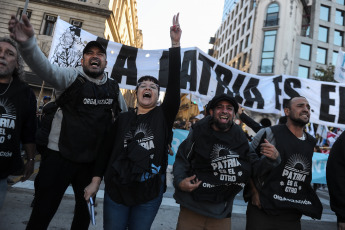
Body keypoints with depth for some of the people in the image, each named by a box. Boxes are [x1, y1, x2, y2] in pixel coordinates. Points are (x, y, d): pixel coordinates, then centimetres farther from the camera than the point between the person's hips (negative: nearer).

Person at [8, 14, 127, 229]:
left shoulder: (114, 88, 6)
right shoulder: (71, 77, -5)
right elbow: (45, 68, -25)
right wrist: (28, 42, -44)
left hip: (94, 162, 4)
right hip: (61, 155, -3)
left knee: (85, 212, 19)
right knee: (43, 213, 5)